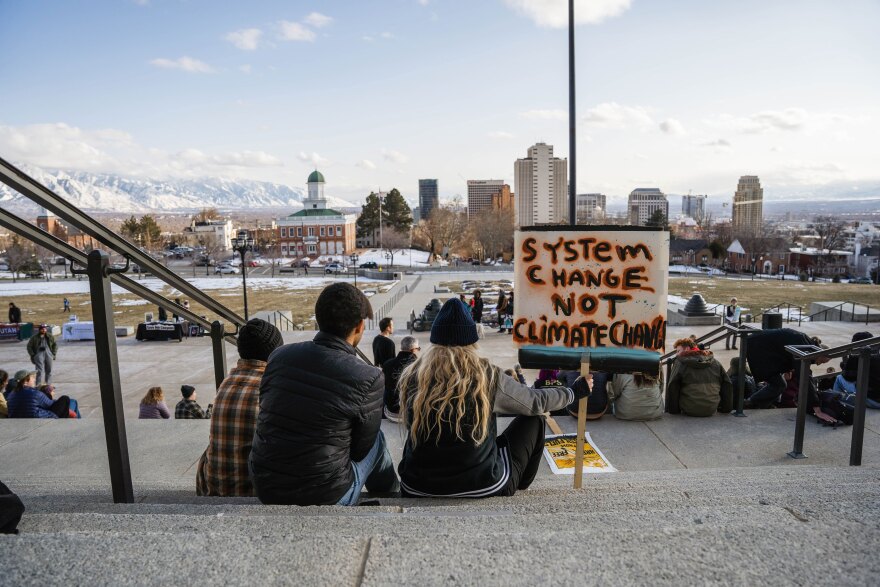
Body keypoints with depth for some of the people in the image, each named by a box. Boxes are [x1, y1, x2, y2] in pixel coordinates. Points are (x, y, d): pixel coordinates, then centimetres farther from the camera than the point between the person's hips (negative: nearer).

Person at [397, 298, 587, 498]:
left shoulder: (412, 377, -7)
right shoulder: (488, 377, -12)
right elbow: (536, 402, 3)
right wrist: (574, 391, 22)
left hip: (416, 491, 3)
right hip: (480, 488, -2)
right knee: (534, 420, 16)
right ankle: (521, 483, 40)